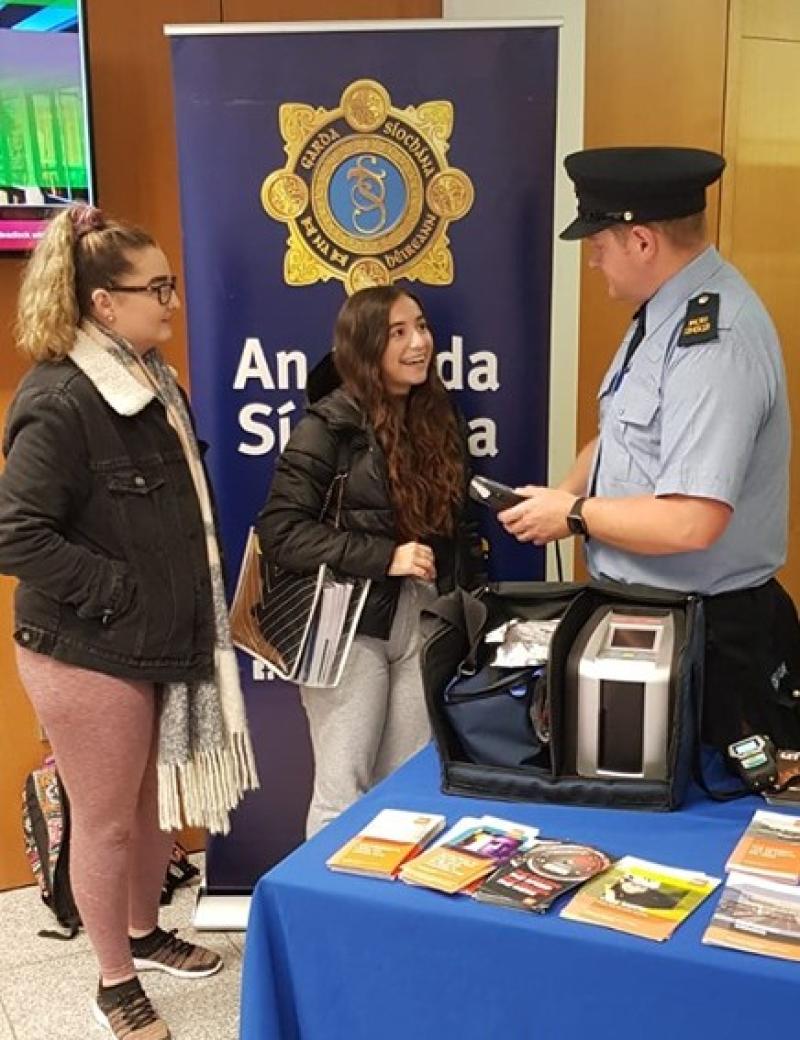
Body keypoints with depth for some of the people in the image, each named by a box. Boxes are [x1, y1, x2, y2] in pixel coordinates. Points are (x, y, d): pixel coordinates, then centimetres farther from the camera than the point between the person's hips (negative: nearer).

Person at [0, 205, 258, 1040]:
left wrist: (182, 609, 10)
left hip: (160, 640, 8)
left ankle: (145, 933, 44)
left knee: (158, 802, 21)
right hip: (88, 652, -8)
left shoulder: (153, 384, 6)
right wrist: (115, 591, -21)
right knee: (106, 819, 8)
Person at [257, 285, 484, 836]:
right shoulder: (330, 425, -9)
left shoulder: (439, 419, 9)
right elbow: (280, 530, -15)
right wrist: (384, 557, -20)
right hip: (351, 629, -5)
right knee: (344, 793, 1)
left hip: (425, 626, 5)